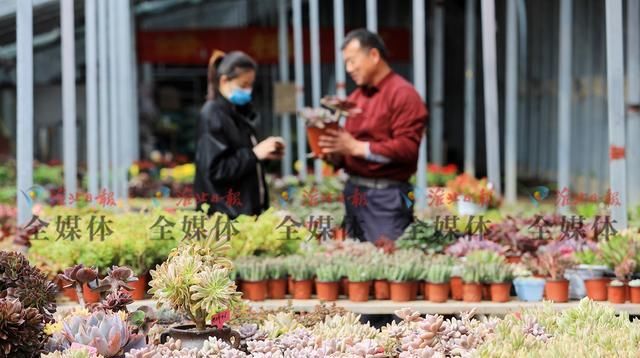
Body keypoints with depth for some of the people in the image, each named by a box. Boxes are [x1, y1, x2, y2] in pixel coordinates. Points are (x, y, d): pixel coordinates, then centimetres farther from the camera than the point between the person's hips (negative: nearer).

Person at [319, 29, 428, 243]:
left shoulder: (403, 94, -7)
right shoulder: (355, 98, 16)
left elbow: (407, 148, -16)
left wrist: (358, 147, -17)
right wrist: (335, 155, 1)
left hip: (386, 196, -7)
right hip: (353, 193, 7)